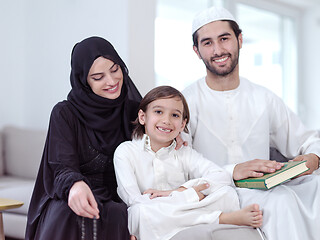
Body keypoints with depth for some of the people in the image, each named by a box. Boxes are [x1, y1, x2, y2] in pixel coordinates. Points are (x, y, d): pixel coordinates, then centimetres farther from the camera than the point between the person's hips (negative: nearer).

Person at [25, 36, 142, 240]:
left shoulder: (134, 110, 10)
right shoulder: (65, 114, -1)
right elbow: (62, 168, -10)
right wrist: (74, 185, -35)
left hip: (117, 202, 2)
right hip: (68, 200, -2)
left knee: (116, 218, -35)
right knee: (67, 215, -38)